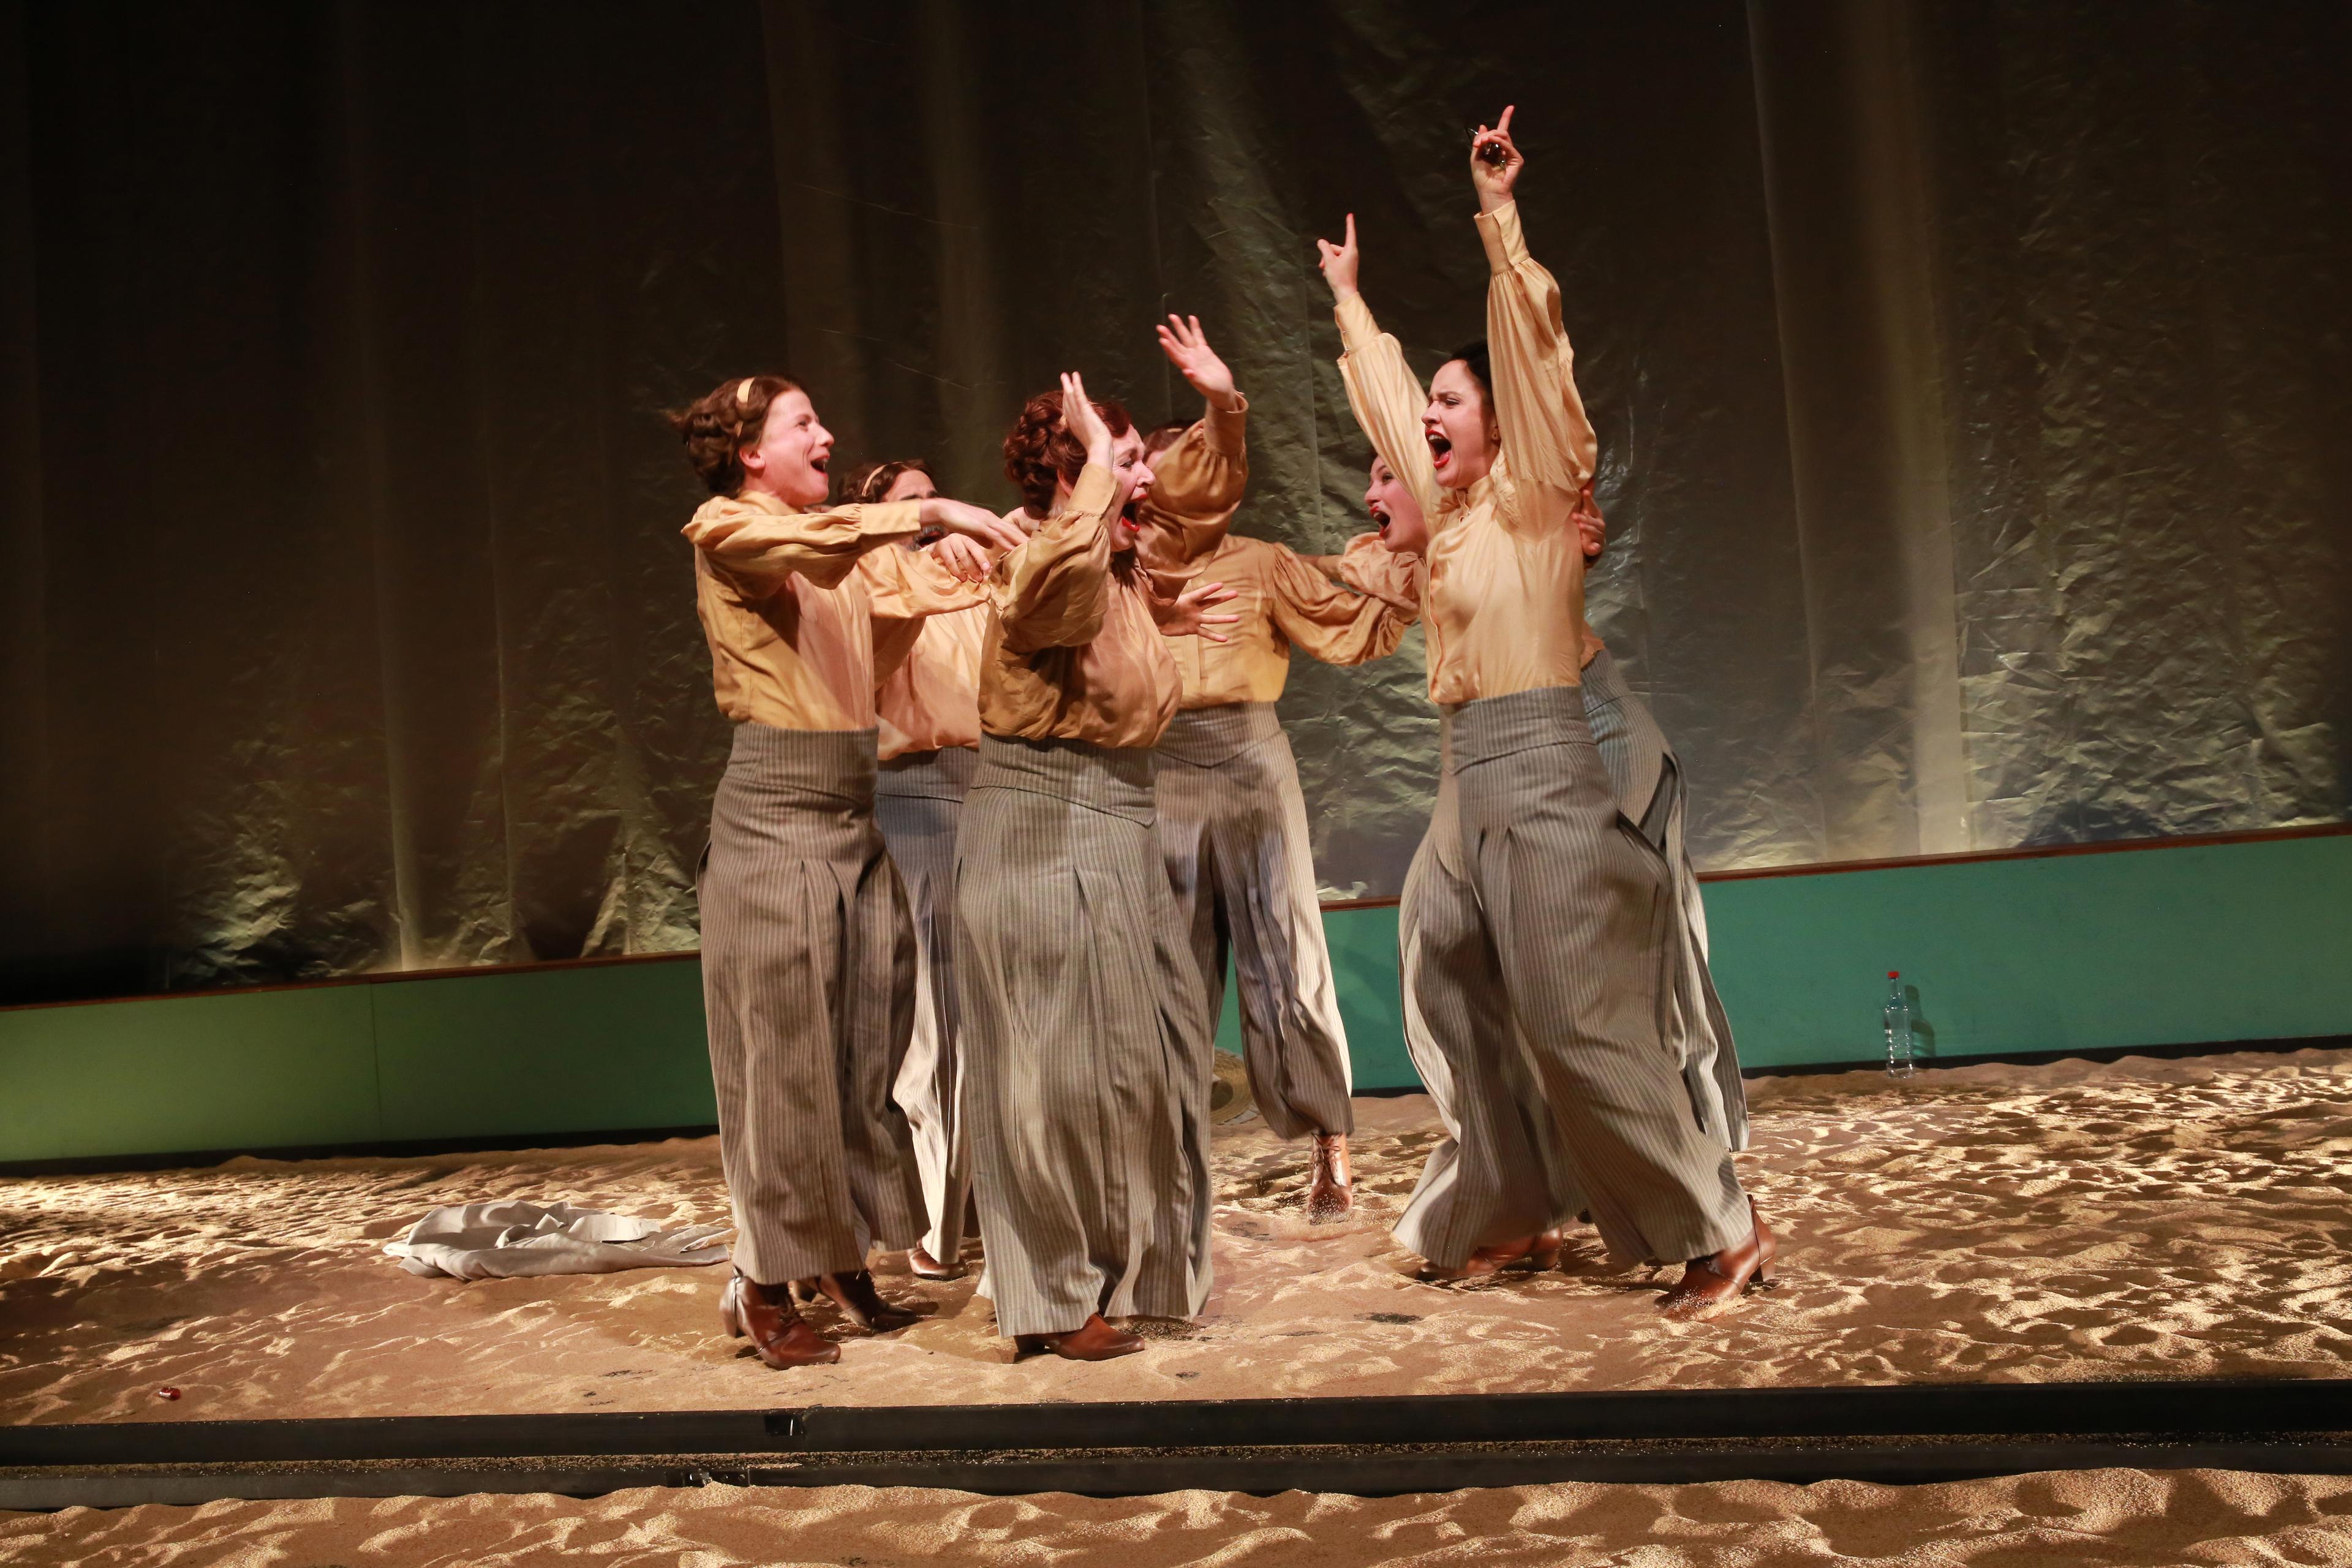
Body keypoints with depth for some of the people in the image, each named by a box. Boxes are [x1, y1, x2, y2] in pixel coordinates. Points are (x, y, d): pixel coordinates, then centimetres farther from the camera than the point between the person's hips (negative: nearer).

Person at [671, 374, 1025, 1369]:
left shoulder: (852, 550, 16)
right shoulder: (726, 530, -4)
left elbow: (945, 586, 7)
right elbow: (809, 546, -25)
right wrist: (928, 510, -30)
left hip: (854, 817, 7)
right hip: (775, 812, -7)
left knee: (865, 1046, 10)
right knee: (783, 1054, 0)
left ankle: (844, 1259, 24)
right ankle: (764, 1287, 14)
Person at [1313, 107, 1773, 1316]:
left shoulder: (1531, 499, -4)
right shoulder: (1451, 511, 14)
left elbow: (1534, 355, -16)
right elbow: (1382, 397, 27)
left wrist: (1498, 217, -18)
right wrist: (1348, 297, 36)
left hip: (1539, 781, -8)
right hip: (1468, 787, 9)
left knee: (1580, 1026, -7)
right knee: (1470, 1017, 12)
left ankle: (1724, 1228, 5)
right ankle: (1513, 1215, 25)